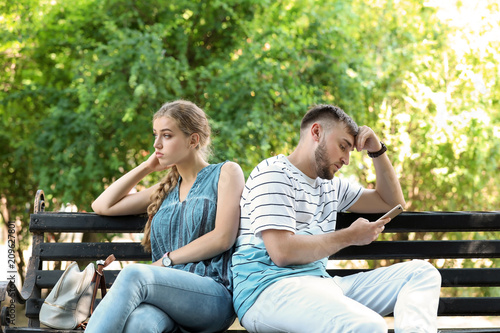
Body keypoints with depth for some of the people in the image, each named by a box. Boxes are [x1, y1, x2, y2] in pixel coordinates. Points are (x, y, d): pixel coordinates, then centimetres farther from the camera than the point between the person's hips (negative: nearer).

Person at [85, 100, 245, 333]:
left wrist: (166, 261, -1)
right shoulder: (165, 190, 30)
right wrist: (147, 167, 26)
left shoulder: (226, 173, 12)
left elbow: (223, 238, -1)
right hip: (168, 294, 4)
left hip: (214, 294, -4)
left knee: (133, 274, -35)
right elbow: (102, 206, 28)